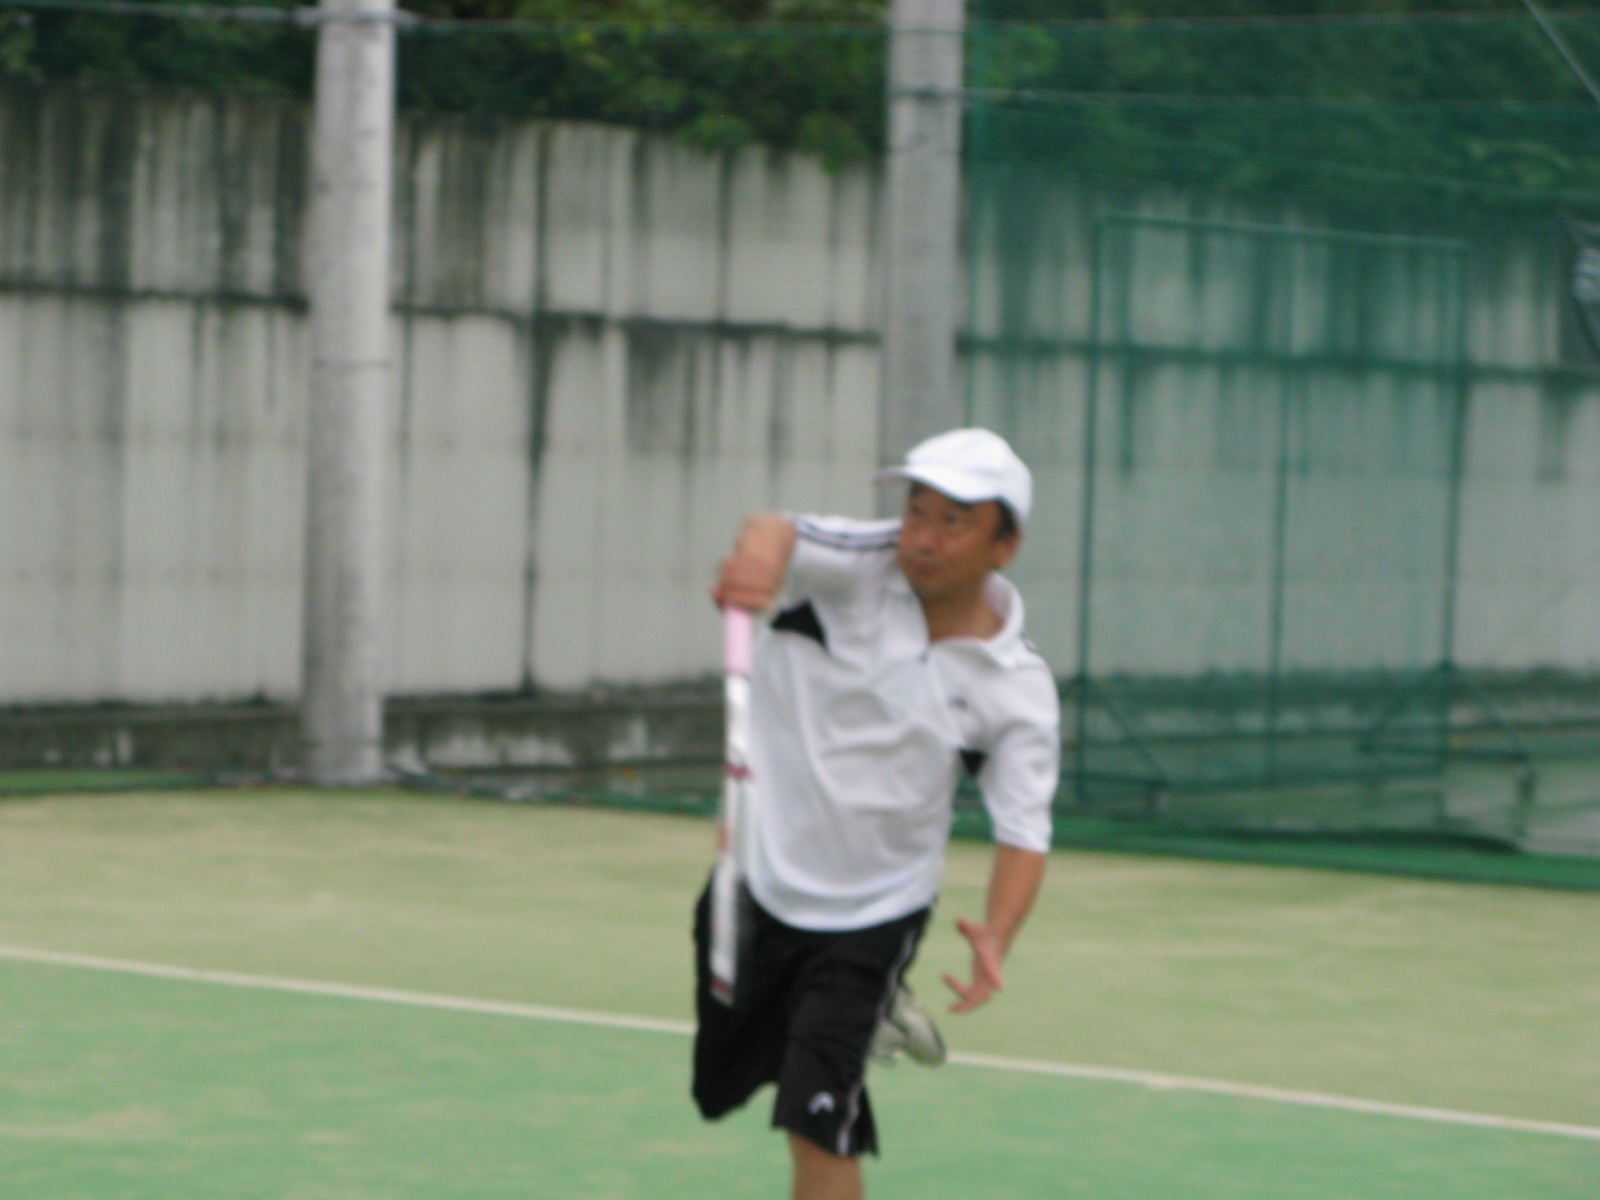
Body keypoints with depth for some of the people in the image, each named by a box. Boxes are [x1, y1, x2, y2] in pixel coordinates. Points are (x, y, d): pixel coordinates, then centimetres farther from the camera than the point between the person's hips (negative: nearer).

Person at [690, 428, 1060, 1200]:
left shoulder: (1017, 689, -13)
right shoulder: (855, 568, -13)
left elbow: (1023, 830, -13)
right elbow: (780, 535, -34)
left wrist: (996, 935, -34)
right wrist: (760, 551, -60)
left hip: (870, 920, -3)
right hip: (756, 884, 3)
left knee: (818, 1124, -14)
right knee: (722, 1089, 20)